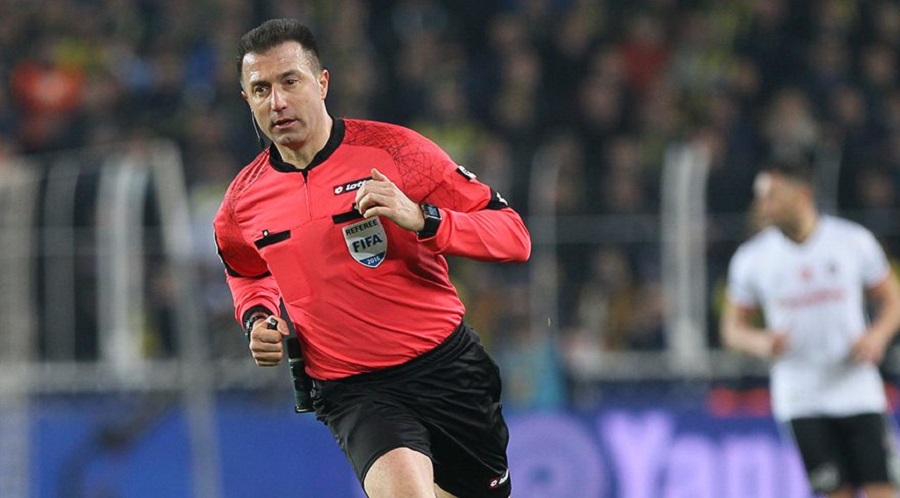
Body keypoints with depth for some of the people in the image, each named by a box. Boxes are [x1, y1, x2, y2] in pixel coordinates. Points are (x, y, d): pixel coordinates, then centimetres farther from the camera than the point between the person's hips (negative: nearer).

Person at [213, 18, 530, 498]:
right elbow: (247, 271, 28)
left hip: (448, 367, 0)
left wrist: (422, 219, -23)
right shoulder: (243, 202, 3)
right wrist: (257, 318, 6)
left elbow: (514, 235, -8)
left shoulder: (395, 150, -8)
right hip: (353, 394, 0)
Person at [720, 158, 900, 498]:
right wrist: (761, 342, -12)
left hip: (859, 392, 0)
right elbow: (732, 327, 10)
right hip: (801, 402, 0)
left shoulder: (855, 241, 1)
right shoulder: (751, 259, 2)